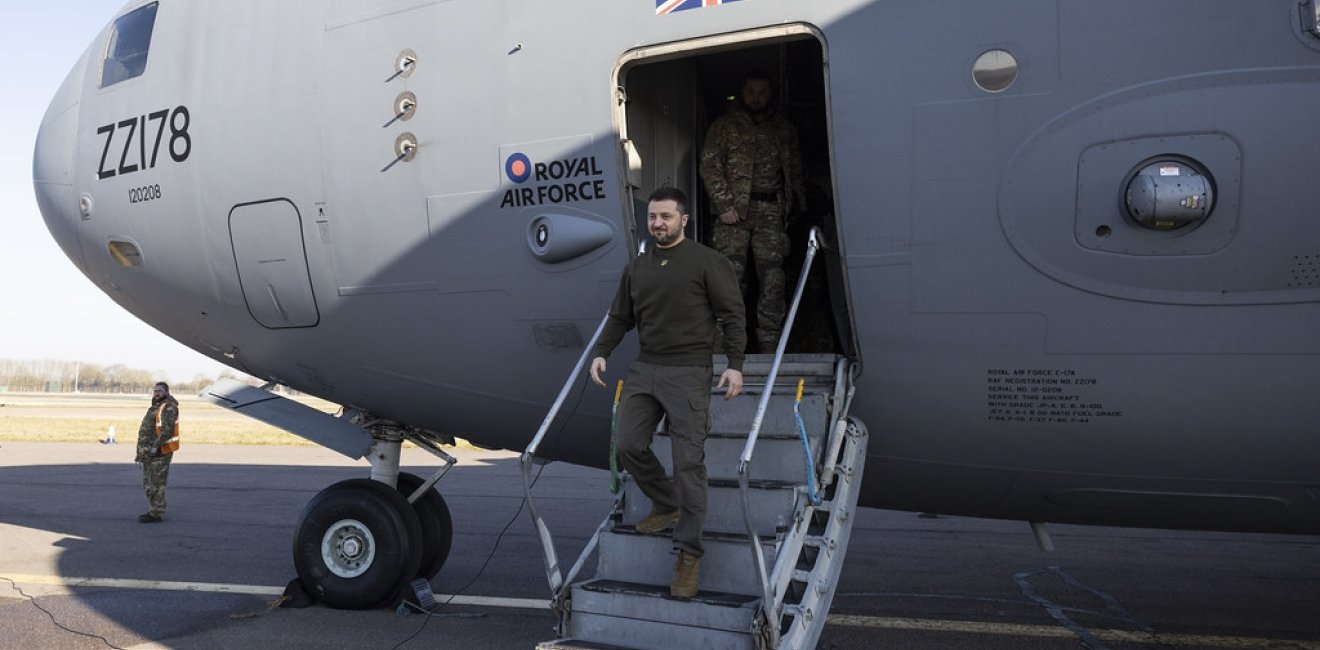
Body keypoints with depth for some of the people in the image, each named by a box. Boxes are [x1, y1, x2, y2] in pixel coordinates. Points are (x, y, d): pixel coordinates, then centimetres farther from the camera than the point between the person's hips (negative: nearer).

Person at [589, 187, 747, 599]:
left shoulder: (706, 262, -3)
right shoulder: (636, 268, 15)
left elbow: (733, 314, -4)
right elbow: (620, 317, 21)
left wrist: (735, 364, -13)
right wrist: (601, 352, 7)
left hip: (688, 372, -6)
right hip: (644, 368, 6)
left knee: (688, 460, -7)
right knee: (629, 445, 3)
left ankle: (688, 553, -1)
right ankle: (666, 506, 28)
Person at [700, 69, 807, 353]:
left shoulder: (783, 130, 18)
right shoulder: (724, 127, 8)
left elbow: (795, 170, 22)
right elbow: (709, 166, 1)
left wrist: (800, 204, 11)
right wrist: (723, 204, -9)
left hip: (771, 212, 2)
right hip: (734, 210, -2)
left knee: (773, 277, -2)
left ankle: (769, 345, 5)